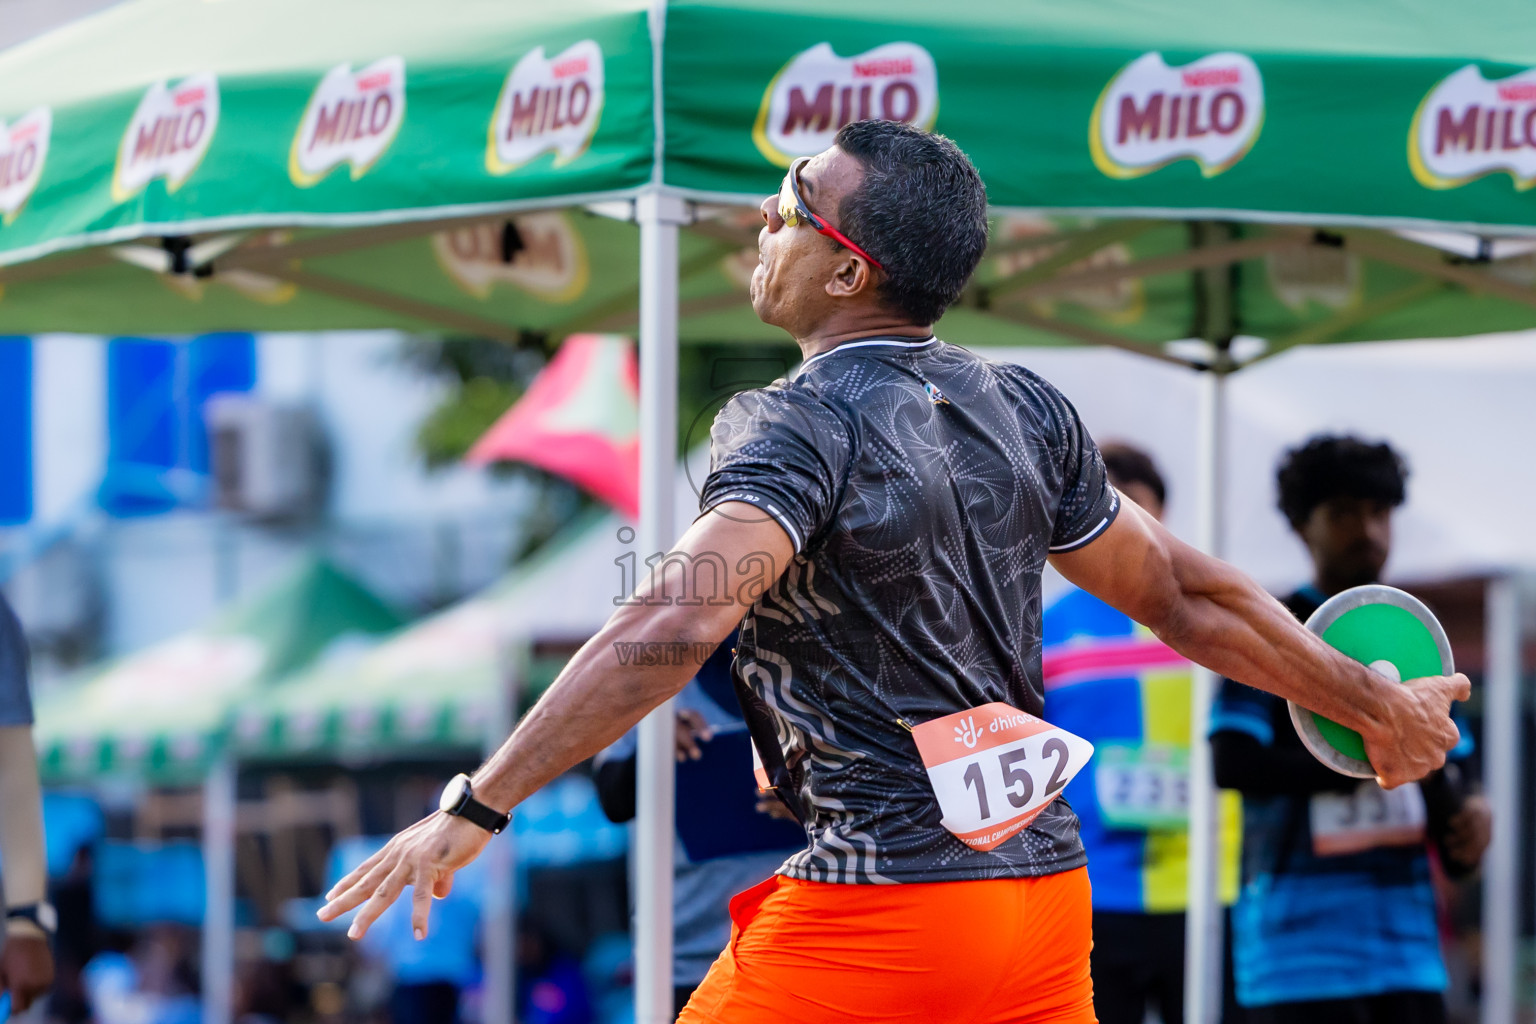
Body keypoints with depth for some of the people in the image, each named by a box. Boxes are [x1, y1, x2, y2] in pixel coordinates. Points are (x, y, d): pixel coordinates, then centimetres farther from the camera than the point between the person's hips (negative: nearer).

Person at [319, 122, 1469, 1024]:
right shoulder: (1027, 409, 8)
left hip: (874, 904, -7)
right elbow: (1185, 597, 15)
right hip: (1046, 885, 7)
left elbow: (673, 626, -28)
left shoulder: (801, 426, -13)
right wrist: (1376, 704, 29)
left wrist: (475, 809, -30)